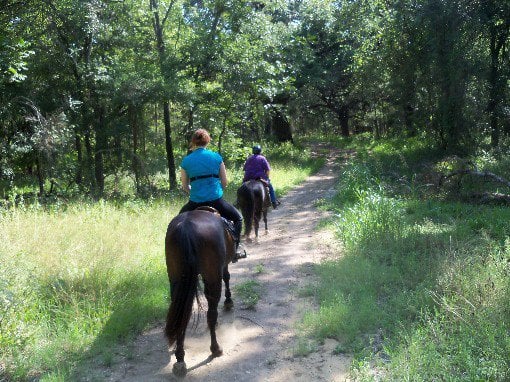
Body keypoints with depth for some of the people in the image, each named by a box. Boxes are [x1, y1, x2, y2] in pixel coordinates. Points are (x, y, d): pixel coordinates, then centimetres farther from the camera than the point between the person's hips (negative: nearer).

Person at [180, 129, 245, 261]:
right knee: (238, 218, 24)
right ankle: (235, 248, 11)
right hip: (216, 201, -1)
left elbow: (185, 187, 7)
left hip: (195, 203, 1)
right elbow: (224, 183, 5)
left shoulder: (186, 161, 2)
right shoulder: (216, 157, 1)